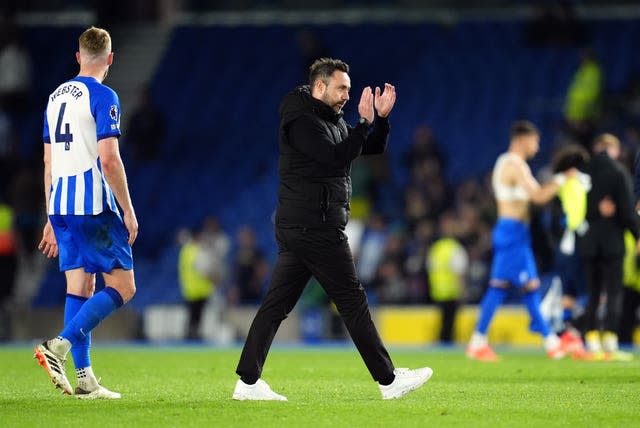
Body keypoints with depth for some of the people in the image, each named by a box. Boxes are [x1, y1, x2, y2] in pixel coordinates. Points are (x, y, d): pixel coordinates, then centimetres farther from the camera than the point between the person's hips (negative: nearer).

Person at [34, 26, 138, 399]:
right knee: (123, 287, -2)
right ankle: (59, 346, -17)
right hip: (94, 205, -8)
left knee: (80, 288, 9)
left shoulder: (56, 97, 16)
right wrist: (128, 212, -9)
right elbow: (109, 160, -15)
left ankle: (85, 379, 5)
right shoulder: (103, 97, -8)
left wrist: (52, 219, 23)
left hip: (62, 207, 8)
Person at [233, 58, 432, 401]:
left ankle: (248, 382, 4)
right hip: (314, 229, -10)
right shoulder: (301, 122, -12)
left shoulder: (331, 121, 18)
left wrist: (382, 117, 5)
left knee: (277, 304, 6)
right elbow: (338, 156, -23)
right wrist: (365, 121, -17)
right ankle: (388, 380, 1)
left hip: (298, 231, 10)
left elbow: (373, 147, 20)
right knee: (353, 301, -4)